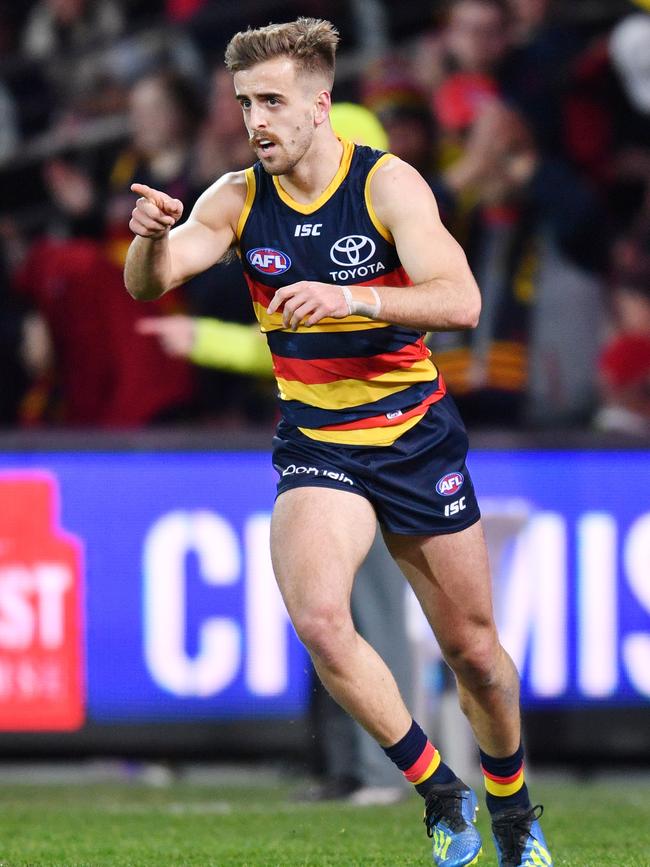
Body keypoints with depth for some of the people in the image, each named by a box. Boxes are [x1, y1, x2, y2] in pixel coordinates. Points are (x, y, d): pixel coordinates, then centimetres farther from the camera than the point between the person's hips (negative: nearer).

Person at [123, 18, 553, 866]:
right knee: (318, 620, -25)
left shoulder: (388, 184, -13)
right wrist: (151, 237, -36)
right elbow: (148, 285, -13)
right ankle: (439, 789, -6)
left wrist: (351, 297, -39)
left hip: (416, 439, -1)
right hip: (315, 447, 1)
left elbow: (460, 300, -24)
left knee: (474, 650, 7)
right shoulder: (239, 198, -5)